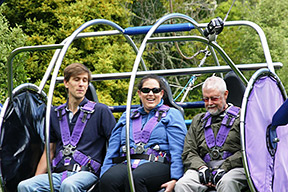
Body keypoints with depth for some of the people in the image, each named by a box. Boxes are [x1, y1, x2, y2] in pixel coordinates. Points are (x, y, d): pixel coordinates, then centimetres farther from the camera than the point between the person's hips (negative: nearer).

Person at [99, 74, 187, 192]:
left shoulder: (172, 115, 15)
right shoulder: (126, 116, 28)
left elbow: (178, 151, 2)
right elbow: (112, 150, 21)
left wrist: (175, 179, -13)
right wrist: (103, 175, 5)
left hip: (157, 165, -3)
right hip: (126, 164, 3)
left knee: (135, 177, -39)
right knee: (108, 179, -33)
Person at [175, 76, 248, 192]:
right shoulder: (198, 120, 27)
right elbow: (188, 152, 19)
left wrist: (224, 168, -12)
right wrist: (202, 168, -3)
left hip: (233, 168, -3)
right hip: (204, 166, 4)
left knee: (226, 183, -40)